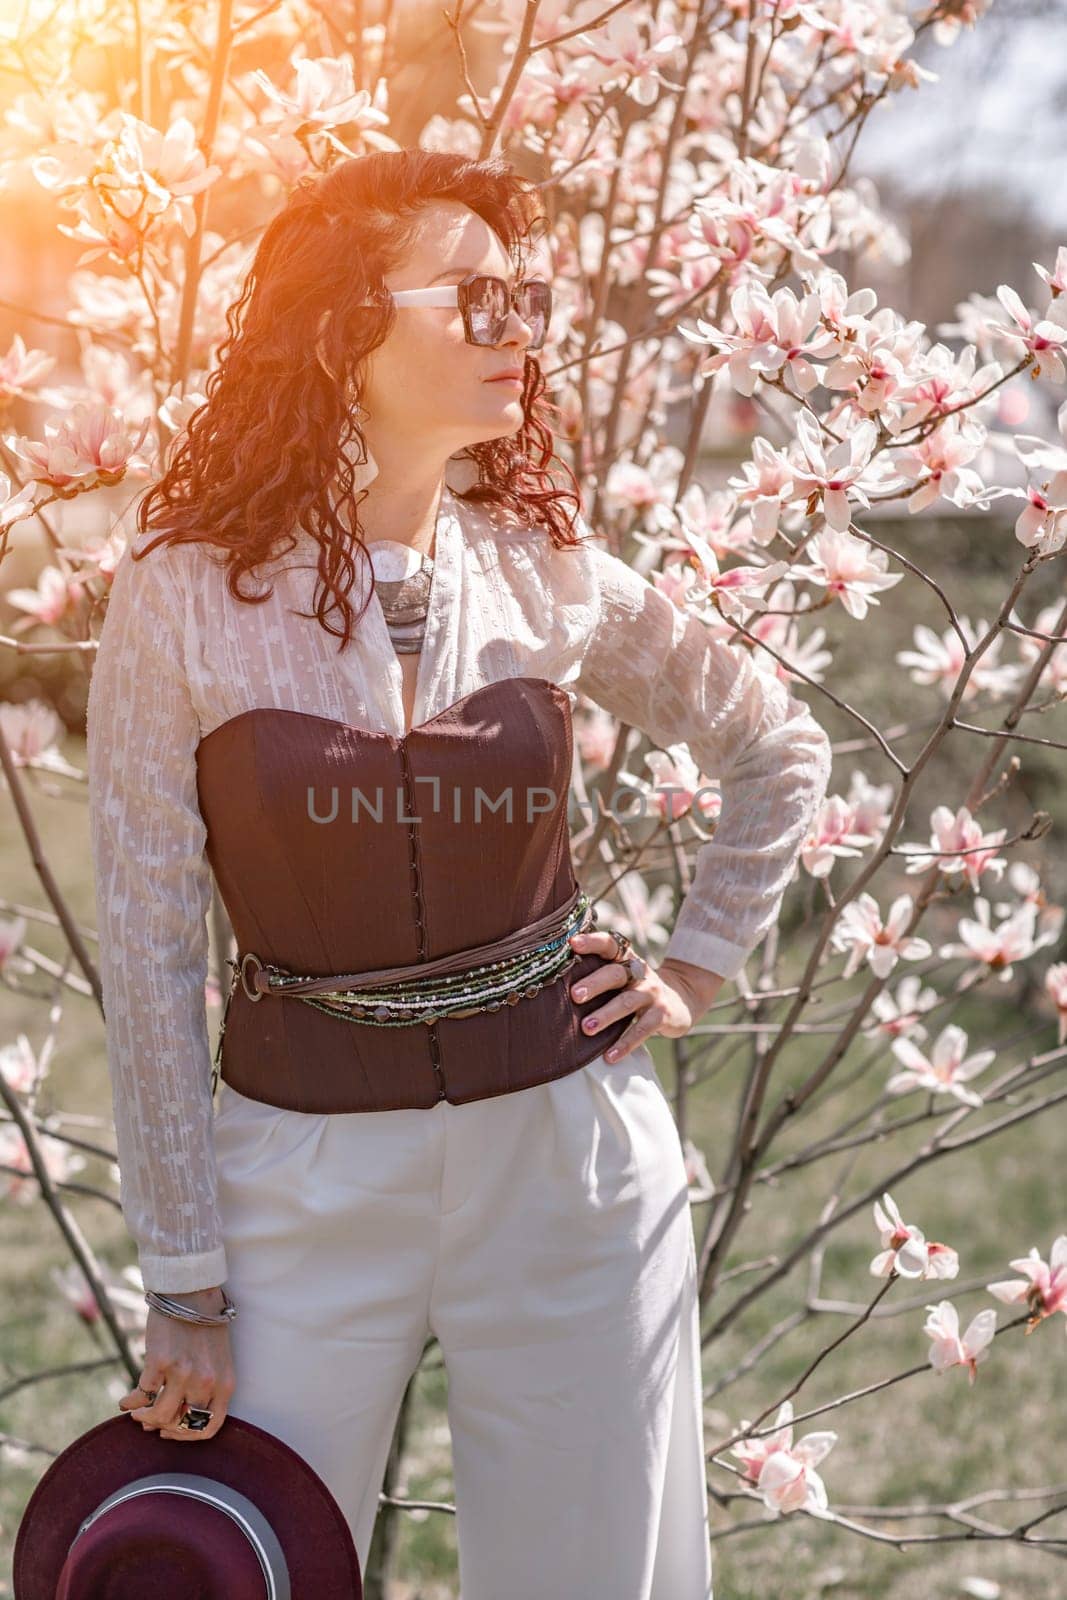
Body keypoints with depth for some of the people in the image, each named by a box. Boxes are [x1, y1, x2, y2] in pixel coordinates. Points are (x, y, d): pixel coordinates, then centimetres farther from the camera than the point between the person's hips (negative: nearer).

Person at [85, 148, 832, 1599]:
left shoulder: (547, 571, -1)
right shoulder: (187, 596, -9)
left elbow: (783, 752, 15)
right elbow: (149, 952, -7)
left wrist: (698, 967, 7)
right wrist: (185, 1289, -6)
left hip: (570, 1150, 2)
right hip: (306, 1162, -2)